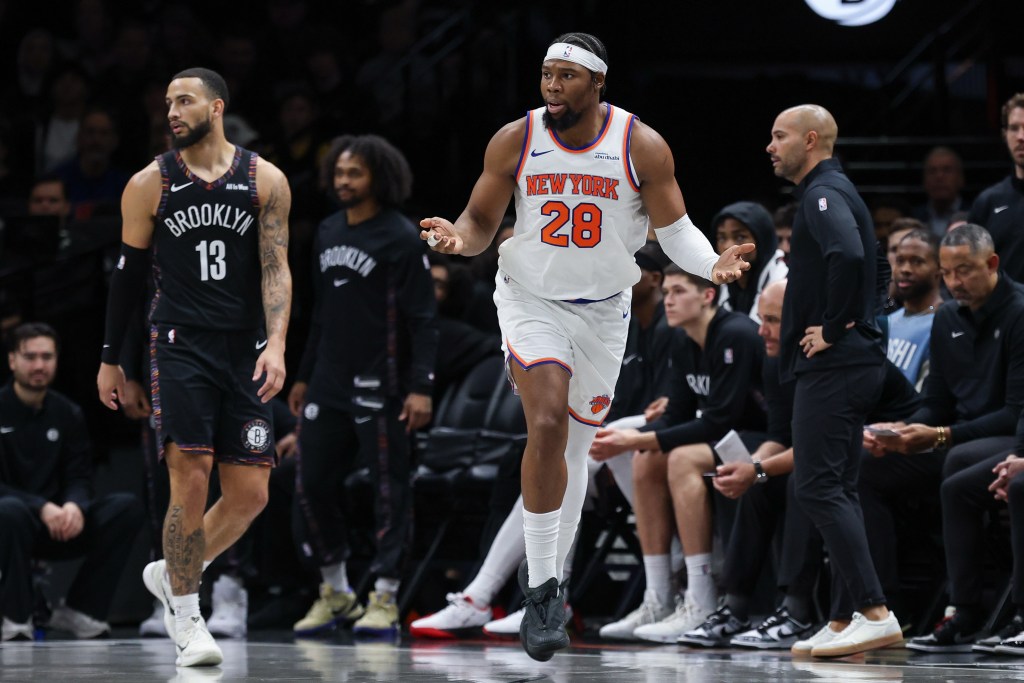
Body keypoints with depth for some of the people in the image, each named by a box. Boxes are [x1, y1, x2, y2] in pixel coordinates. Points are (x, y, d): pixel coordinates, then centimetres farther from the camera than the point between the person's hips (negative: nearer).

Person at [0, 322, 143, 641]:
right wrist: (42, 508, -27)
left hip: (59, 526, 5)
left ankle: (79, 611, -11)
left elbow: (79, 478, 5)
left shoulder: (67, 414, 7)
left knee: (127, 506, -17)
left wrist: (75, 506, -20)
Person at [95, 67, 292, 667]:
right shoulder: (151, 184, 3)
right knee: (191, 478, -14)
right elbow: (129, 274, 9)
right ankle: (187, 620, -1)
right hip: (180, 346, -2)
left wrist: (276, 344, -17)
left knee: (250, 494, -1)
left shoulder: (265, 181, 3)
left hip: (244, 350, 2)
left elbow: (276, 269, -2)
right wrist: (110, 360, 11)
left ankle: (173, 575, 24)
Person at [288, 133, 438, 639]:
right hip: (329, 386, 7)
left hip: (380, 388, -7)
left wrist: (421, 387, -18)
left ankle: (384, 598, 5)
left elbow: (423, 318, -11)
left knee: (389, 491, -2)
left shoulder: (401, 238, -8)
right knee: (310, 485, 5)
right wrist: (304, 377, 21)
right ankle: (335, 592, 17)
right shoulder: (327, 233, 13)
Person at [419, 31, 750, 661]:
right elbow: (482, 221, 0)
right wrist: (459, 238, -23)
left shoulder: (642, 147, -11)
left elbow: (675, 229, -2)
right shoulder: (514, 142, -9)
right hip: (531, 299, -2)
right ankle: (543, 586, -16)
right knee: (548, 424, -23)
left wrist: (712, 263, -22)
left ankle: (547, 572, 32)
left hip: (603, 309, 2)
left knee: (575, 447, 12)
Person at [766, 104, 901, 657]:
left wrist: (833, 328, -21)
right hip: (854, 364, 11)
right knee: (837, 492, 10)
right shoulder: (833, 192, 21)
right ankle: (844, 622, 10)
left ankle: (875, 614, -20)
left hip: (831, 365, -11)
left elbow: (848, 256, -31)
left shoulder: (824, 194, -12)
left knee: (820, 489, -13)